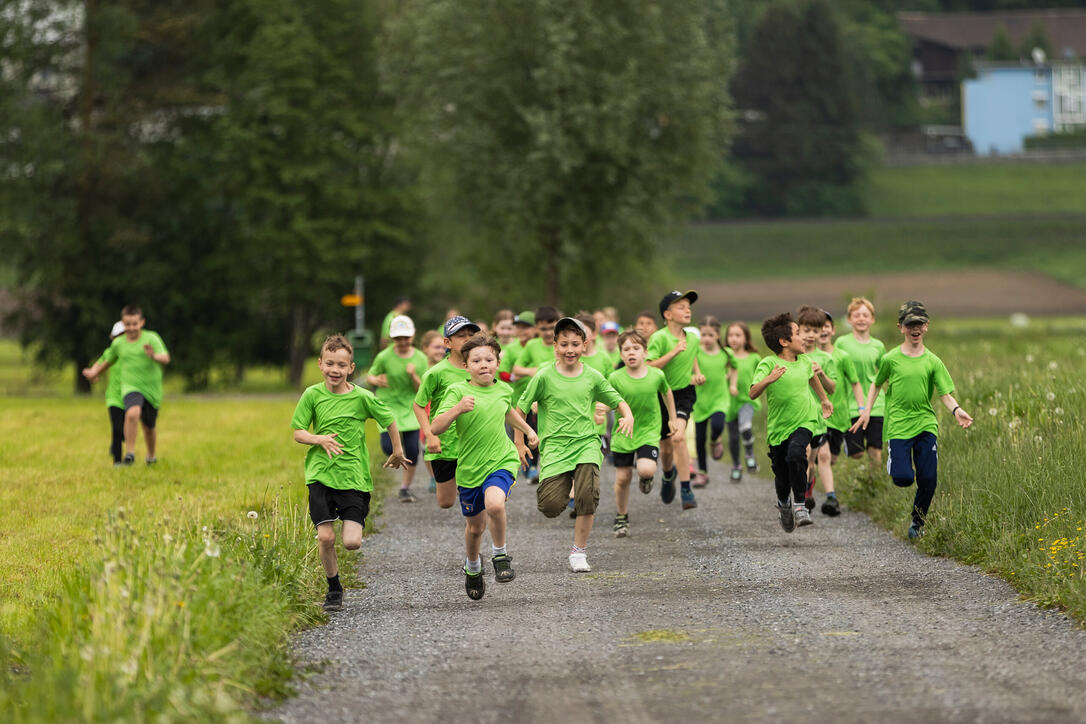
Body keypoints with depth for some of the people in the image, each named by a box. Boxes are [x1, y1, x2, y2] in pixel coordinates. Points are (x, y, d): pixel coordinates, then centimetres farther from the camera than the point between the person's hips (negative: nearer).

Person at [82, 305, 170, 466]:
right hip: (130, 387, 0)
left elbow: (165, 359, -19)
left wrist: (154, 356, -38)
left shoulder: (151, 339, -6)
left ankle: (152, 457, 42)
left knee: (149, 427, 14)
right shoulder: (118, 343, 5)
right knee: (133, 413, -31)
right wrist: (95, 371, 22)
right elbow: (108, 360, 25)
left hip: (151, 389, 0)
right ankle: (130, 453, -25)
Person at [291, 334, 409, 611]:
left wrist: (397, 452, 21)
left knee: (352, 542, -9)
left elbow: (389, 420, 9)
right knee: (326, 537, -9)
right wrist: (320, 439, -18)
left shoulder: (362, 398, -6)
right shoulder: (312, 395, -2)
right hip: (321, 474, 1)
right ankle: (334, 589, 14)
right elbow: (298, 433, 1)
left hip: (354, 476, -1)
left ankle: (352, 524, 29)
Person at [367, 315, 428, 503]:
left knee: (412, 450, -7)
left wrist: (414, 376, -20)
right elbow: (369, 378, 5)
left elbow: (422, 391, -1)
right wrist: (376, 381, -18)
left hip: (410, 408, 2)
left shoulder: (420, 359, -2)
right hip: (388, 405, -2)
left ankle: (405, 487, 10)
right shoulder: (384, 357, -8)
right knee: (388, 447, -16)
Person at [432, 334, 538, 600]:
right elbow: (435, 428, -20)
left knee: (494, 503, -30)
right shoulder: (458, 391, -10)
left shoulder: (504, 390, 3)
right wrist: (457, 409, -34)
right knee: (475, 526, 13)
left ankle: (500, 555, -5)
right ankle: (472, 568, 44)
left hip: (501, 461, 0)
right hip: (469, 467, 0)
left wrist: (528, 431, 33)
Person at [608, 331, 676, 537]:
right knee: (622, 478, 5)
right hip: (623, 434, 1)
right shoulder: (616, 378, -14)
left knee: (646, 469, -23)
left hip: (649, 432, -1)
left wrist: (672, 418, 19)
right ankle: (621, 518, 29)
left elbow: (666, 392, 11)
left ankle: (645, 477, 16)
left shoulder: (656, 375, -10)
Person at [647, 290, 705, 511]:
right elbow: (649, 367, -24)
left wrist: (697, 374, 4)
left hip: (684, 393, 1)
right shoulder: (659, 337, -15)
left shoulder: (693, 337, 1)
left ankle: (686, 491, -21)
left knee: (678, 437, -23)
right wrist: (673, 352, -29)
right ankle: (668, 474, 48)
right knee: (666, 447, 10)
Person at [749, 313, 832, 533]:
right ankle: (784, 504, 43)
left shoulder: (804, 362, 4)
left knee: (796, 455, -29)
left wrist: (824, 400, 41)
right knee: (782, 476, 9)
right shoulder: (769, 364, -11)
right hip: (778, 427, -1)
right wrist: (768, 380, -40)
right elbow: (753, 394, -22)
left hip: (803, 423, 1)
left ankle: (800, 505, -20)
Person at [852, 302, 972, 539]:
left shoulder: (933, 362, 2)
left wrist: (956, 410, -23)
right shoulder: (891, 359, 0)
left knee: (928, 479, -5)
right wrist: (867, 411, 7)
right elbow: (876, 384, 15)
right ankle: (897, 463, 24)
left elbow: (945, 393, -3)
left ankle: (918, 522, 19)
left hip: (926, 424, 1)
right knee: (903, 478, -15)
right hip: (899, 425, -1)